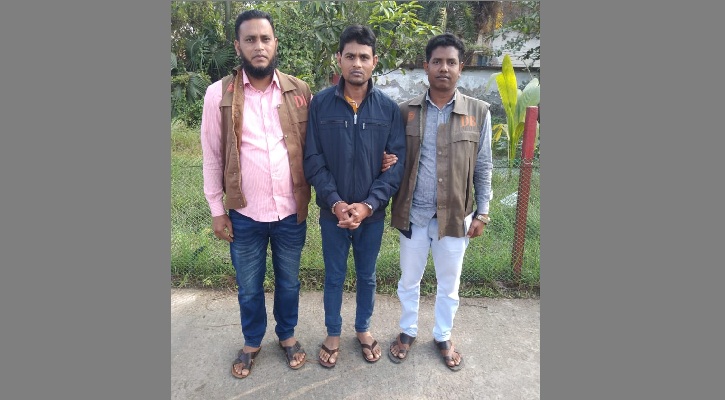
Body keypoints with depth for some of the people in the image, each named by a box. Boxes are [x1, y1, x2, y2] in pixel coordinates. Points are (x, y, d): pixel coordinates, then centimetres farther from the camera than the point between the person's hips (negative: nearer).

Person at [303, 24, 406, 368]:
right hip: (333, 212, 0)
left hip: (372, 212, 1)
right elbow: (313, 160, -7)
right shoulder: (320, 103, -7)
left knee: (367, 276, 18)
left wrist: (369, 204, -16)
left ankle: (363, 329, 41)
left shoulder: (388, 107, -6)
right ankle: (333, 334, 37)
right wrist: (335, 202, -17)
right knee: (334, 276, 15)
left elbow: (397, 162, -7)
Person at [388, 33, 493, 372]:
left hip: (455, 215, 0)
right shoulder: (406, 111, -2)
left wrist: (482, 213, 0)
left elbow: (483, 167, 1)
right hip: (413, 214, 1)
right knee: (409, 280, 16)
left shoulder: (478, 112, -3)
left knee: (449, 283, 16)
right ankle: (407, 331, 40)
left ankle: (443, 337, 39)